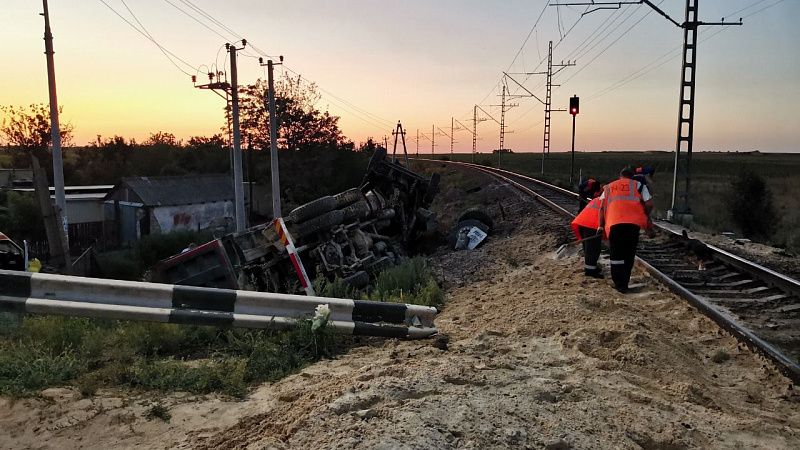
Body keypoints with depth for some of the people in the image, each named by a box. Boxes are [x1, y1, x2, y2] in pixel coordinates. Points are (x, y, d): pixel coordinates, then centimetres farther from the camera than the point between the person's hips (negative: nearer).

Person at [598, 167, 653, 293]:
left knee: (616, 255, 7)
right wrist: (646, 216, 23)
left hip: (614, 224, 1)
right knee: (629, 254, 12)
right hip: (633, 222, -1)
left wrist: (601, 225, 14)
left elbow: (602, 208, 13)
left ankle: (620, 285, 3)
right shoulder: (638, 185, 16)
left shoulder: (608, 187, 22)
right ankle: (624, 282, 17)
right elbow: (649, 204, 6)